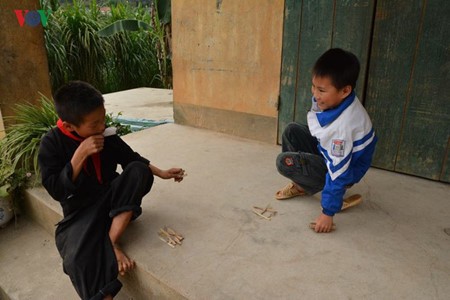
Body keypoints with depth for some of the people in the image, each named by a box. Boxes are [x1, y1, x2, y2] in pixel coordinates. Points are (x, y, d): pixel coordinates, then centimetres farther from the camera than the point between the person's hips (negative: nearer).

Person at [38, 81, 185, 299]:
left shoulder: (107, 136, -3)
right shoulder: (51, 144, -11)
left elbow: (132, 159, 12)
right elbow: (56, 191, -16)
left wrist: (162, 173, 2)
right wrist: (80, 154, -25)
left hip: (110, 197, 4)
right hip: (80, 210, -4)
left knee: (140, 171, -22)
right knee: (77, 259, -33)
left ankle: (111, 240, -23)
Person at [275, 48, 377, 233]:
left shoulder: (344, 125, -37)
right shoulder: (331, 99, -16)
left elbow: (338, 172, -32)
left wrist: (328, 213, -26)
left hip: (344, 168, -8)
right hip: (327, 151, 8)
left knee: (284, 162, -20)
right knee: (291, 131, 4)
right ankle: (299, 184, 12)